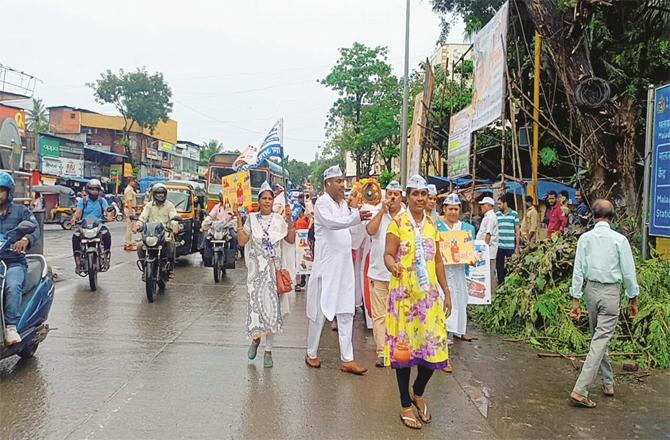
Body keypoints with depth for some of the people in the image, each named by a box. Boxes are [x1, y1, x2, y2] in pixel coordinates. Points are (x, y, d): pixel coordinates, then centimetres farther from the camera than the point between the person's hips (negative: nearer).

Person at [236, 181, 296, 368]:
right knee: (256, 303, -3)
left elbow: (291, 240, 2)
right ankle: (256, 338, 26)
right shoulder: (251, 219, 5)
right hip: (256, 268, 0)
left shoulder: (279, 219, 6)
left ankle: (268, 350, 8)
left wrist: (290, 221, -6)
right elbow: (242, 241, -3)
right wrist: (239, 220, -7)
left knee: (272, 305, 0)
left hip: (274, 268, 0)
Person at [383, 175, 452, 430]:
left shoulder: (432, 224, 11)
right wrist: (393, 267, -34)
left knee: (434, 346, 4)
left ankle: (418, 393, 30)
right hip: (404, 293, -4)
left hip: (430, 294, 5)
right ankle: (406, 405, 18)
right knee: (404, 347, 3)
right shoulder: (398, 223, -4)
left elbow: (438, 261, 15)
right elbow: (388, 255, -11)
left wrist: (446, 291, 13)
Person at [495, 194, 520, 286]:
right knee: (499, 267, 7)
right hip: (499, 246, 3)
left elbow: (517, 231, 2)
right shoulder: (497, 215, 7)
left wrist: (517, 246, -2)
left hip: (511, 247, -2)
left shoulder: (514, 214, 1)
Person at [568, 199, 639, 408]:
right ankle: (580, 390, -10)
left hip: (591, 289, 4)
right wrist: (633, 299, 7)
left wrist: (575, 299, 4)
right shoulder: (619, 240, -10)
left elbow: (578, 271, -1)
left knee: (599, 336, 20)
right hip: (611, 291, -4)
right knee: (601, 339, -4)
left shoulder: (585, 238, -3)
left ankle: (608, 383, 33)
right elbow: (628, 272, -5)